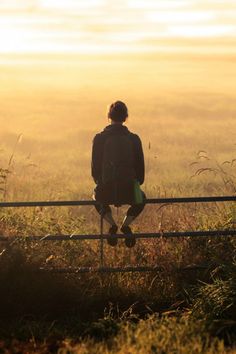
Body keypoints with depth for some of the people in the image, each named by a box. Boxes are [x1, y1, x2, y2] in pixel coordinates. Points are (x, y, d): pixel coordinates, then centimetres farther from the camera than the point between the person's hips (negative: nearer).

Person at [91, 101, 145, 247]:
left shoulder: (99, 138, -1)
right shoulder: (134, 139, 1)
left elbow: (95, 166, 4)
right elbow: (140, 166, 7)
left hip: (107, 191, 0)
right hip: (128, 191, 0)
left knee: (97, 197, 37)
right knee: (141, 198, 36)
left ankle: (112, 224, 13)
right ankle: (126, 224, 12)